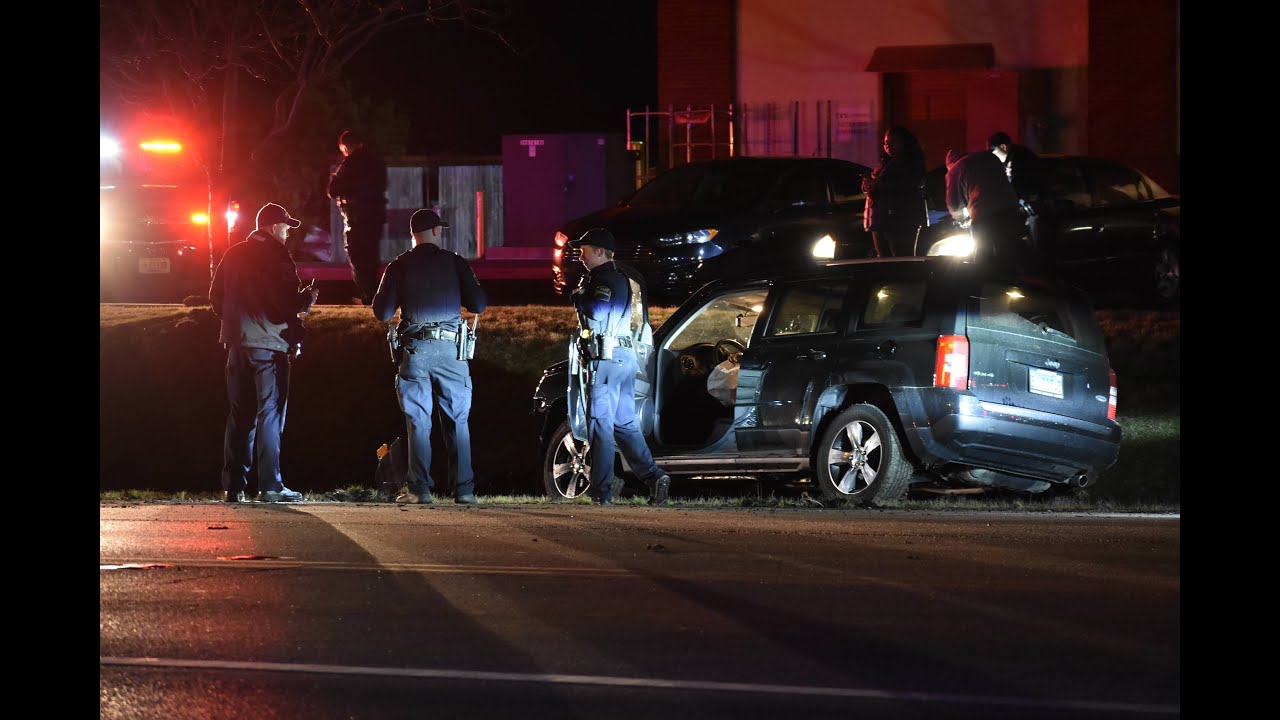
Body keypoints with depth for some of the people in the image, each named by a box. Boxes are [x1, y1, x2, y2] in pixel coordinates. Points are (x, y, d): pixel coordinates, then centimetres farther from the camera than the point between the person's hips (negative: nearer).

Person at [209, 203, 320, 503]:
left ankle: (233, 485, 9)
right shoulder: (277, 257, -10)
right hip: (269, 343, -6)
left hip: (237, 343, 6)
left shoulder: (233, 255, 10)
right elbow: (289, 302, -16)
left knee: (240, 414, 11)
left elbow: (216, 297, 14)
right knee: (270, 413, -3)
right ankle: (270, 486, -6)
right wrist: (309, 296, 3)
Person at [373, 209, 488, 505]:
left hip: (414, 350, 0)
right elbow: (479, 305, 0)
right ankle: (464, 489, 2)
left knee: (417, 423, 4)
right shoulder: (454, 262, 1)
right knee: (457, 422, 6)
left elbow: (382, 312, 1)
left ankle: (420, 489, -1)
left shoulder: (399, 266, 2)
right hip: (450, 348, 0)